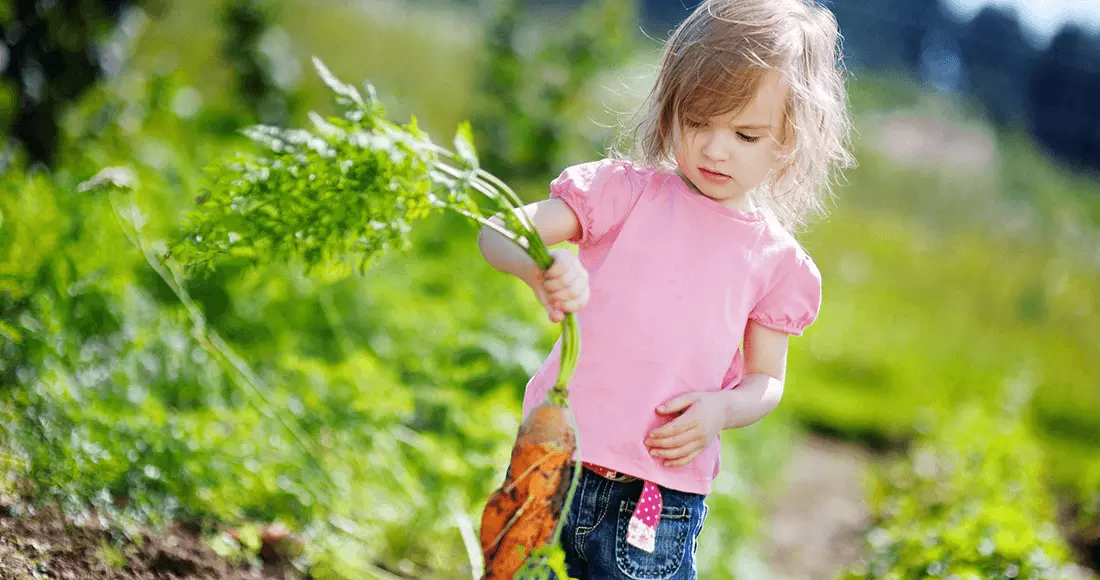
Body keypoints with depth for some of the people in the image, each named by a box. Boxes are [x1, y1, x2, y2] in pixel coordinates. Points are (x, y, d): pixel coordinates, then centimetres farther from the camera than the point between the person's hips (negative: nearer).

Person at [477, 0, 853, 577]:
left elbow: (767, 378, 14)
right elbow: (500, 232, -8)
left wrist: (722, 409, -9)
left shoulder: (775, 258, 6)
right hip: (553, 465, 0)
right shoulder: (626, 191, 1)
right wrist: (541, 265, -31)